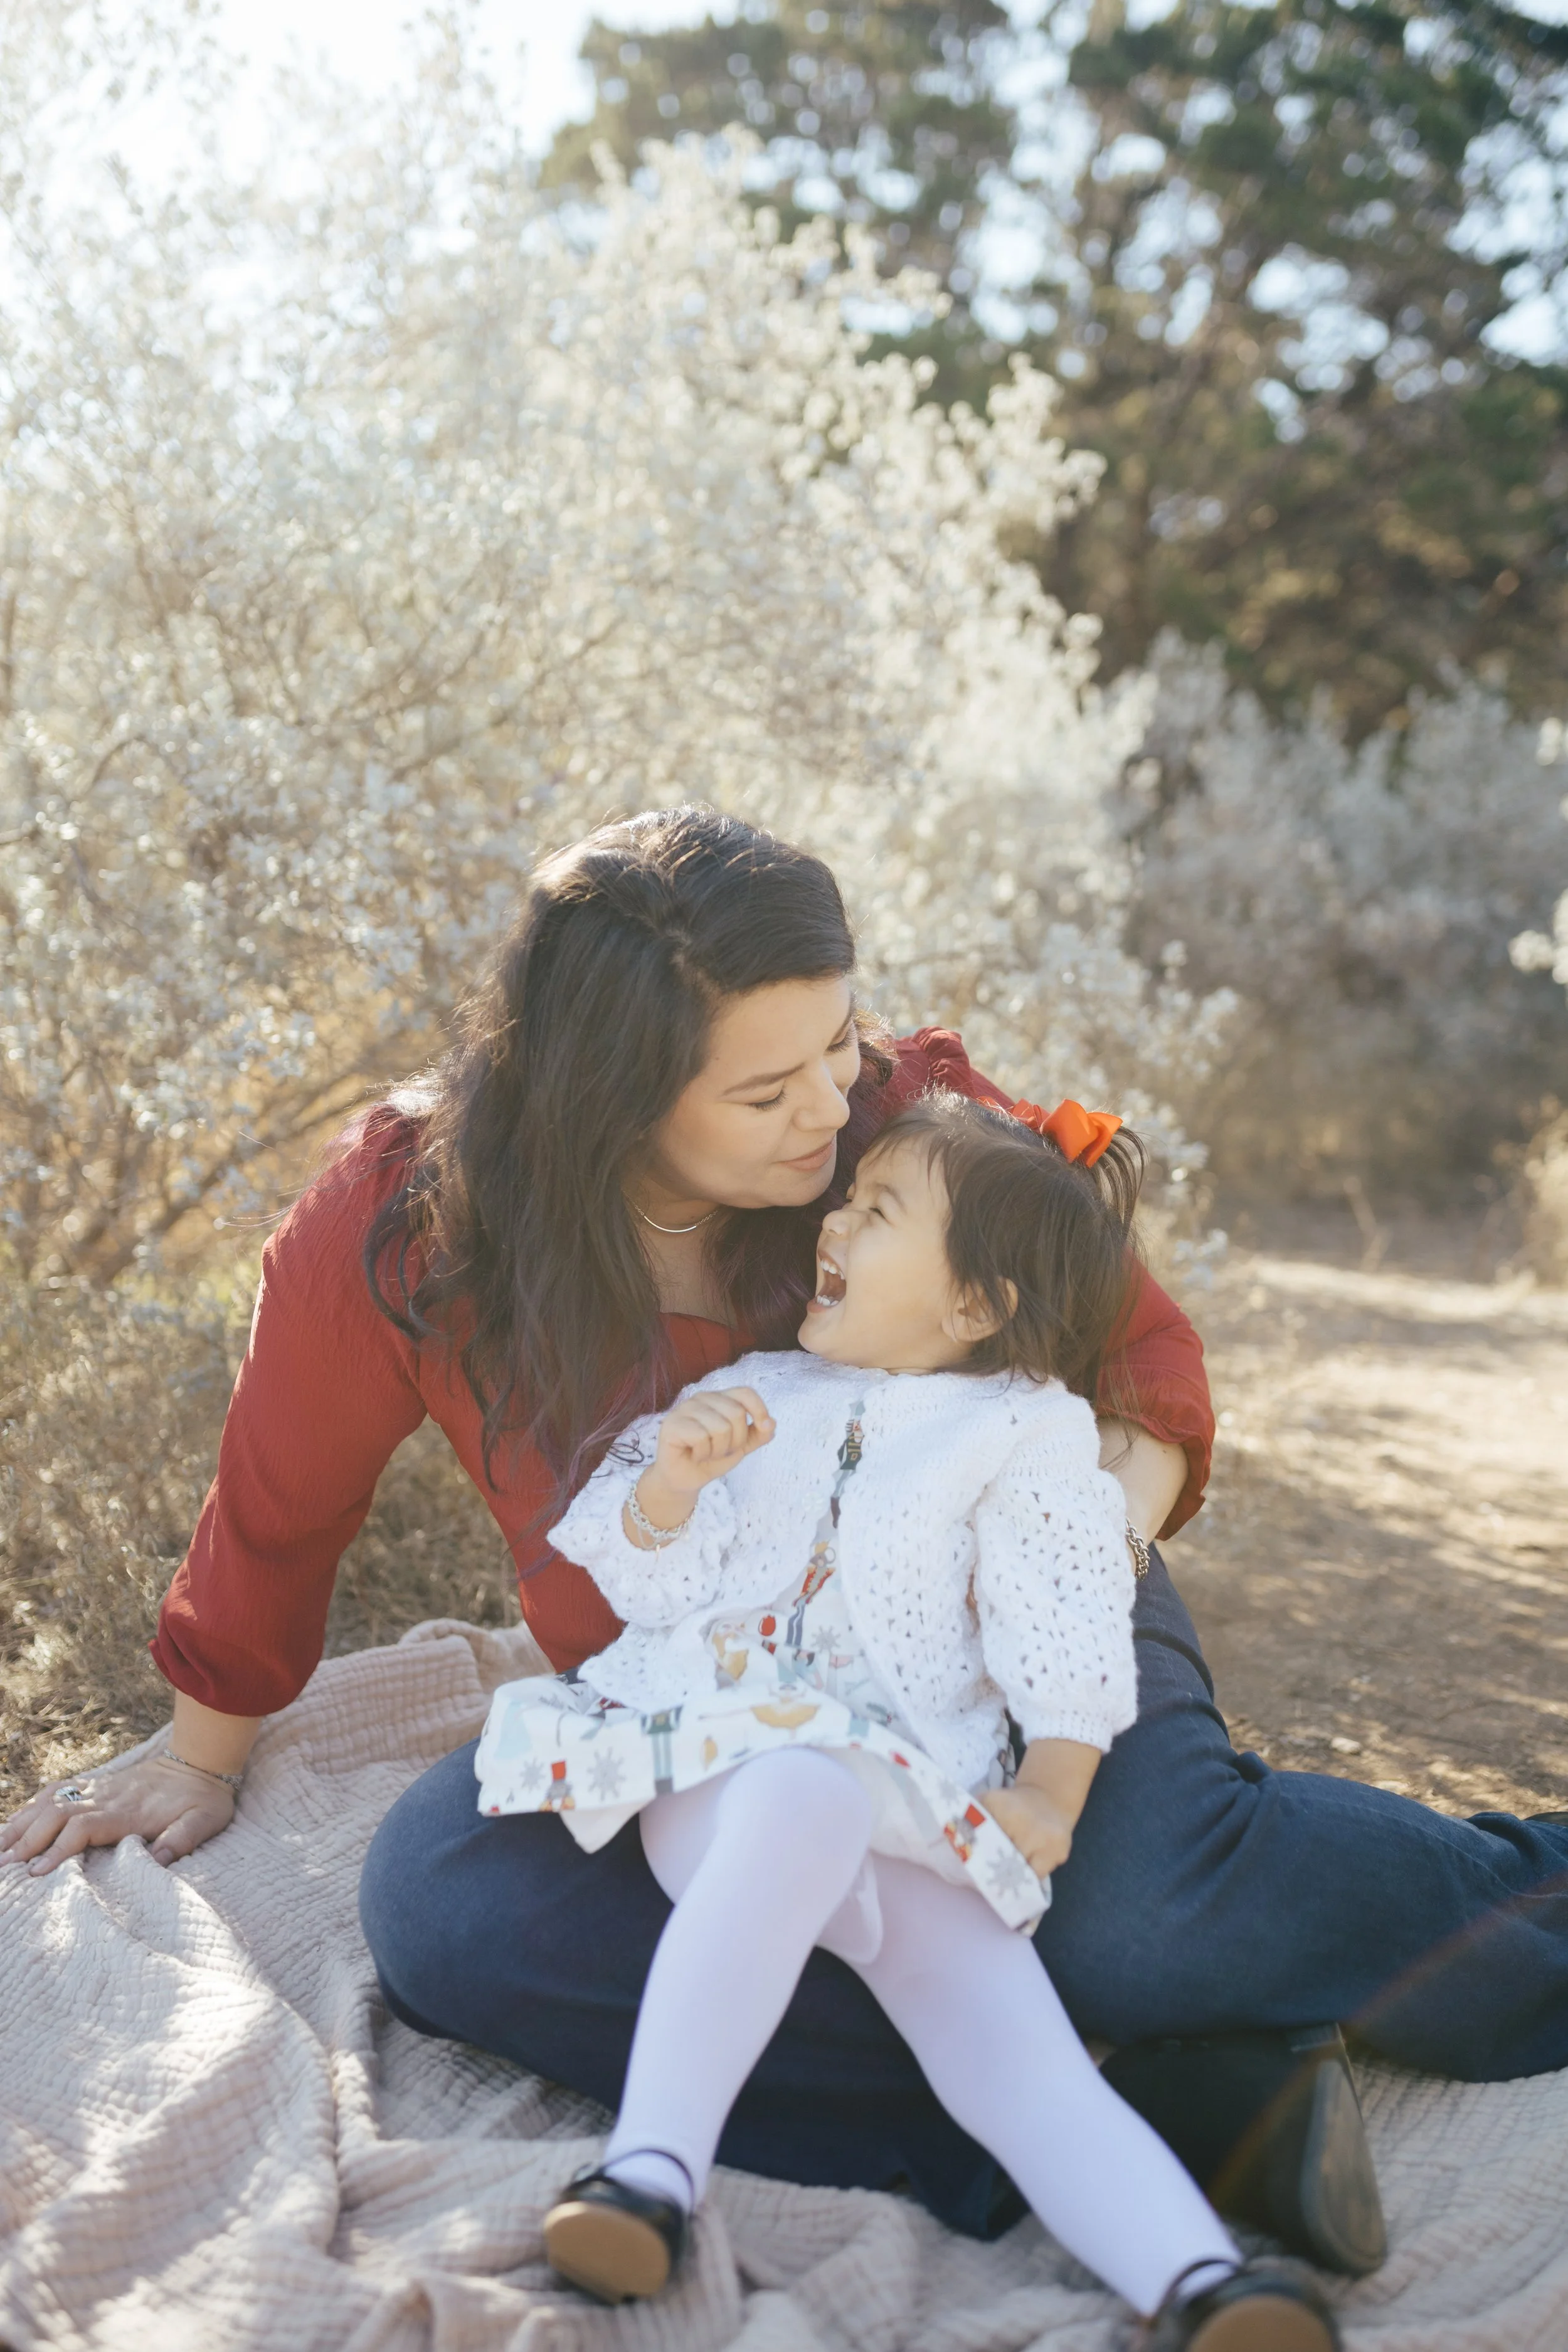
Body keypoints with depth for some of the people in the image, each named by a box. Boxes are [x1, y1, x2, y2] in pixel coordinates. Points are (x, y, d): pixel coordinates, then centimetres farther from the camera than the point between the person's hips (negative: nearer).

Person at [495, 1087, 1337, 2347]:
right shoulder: (757, 1395, 19)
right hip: (723, 1764, 0)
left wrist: (1055, 1784, -9)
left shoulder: (1029, 1435, 12)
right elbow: (653, 1583, 13)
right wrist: (671, 1474, -6)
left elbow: (1065, 1638, 6)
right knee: (805, 1800, -37)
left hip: (918, 1804, 0)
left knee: (1023, 2050, -21)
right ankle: (653, 2169, -44)